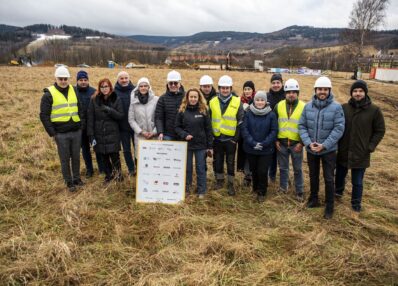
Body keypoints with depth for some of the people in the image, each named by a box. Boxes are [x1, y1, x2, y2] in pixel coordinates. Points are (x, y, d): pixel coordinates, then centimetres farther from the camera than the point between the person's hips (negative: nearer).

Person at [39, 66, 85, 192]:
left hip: (76, 132, 4)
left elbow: (80, 109, 14)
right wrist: (52, 133, -9)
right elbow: (44, 116, -6)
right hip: (61, 134, -4)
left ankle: (77, 178, 29)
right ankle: (69, 182, 20)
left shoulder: (74, 91, 7)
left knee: (76, 157, 13)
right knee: (65, 159, 7)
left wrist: (82, 125, 5)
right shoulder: (49, 94, -7)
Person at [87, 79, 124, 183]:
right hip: (99, 134, 2)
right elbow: (90, 118, -1)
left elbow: (121, 116, -5)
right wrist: (91, 135, -7)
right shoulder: (94, 100, 1)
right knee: (104, 157, 10)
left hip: (113, 134, -1)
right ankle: (108, 174, 29)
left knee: (114, 155, -5)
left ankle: (118, 172, 20)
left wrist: (109, 110, -20)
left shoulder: (116, 99, 0)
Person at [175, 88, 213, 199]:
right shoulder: (182, 110, -1)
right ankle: (186, 189, 28)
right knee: (187, 168, 12)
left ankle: (201, 191, 19)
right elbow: (177, 127, 3)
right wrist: (184, 135, -16)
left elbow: (208, 129, 0)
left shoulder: (203, 111, -2)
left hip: (201, 144, -1)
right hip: (186, 144, 1)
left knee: (201, 168, 7)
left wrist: (210, 146, -1)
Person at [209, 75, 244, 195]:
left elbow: (240, 122, -2)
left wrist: (236, 138, -6)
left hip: (231, 138, -2)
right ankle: (219, 180, 30)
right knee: (218, 161, 13)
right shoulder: (213, 102, 1)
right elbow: (208, 121, 7)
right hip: (217, 138, 2)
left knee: (231, 162, 7)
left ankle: (231, 184, 19)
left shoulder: (237, 102, -4)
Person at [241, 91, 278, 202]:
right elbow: (244, 129, -6)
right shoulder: (248, 113, -3)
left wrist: (264, 144, -16)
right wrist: (252, 143, -15)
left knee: (263, 171, -1)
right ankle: (255, 188, 37)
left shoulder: (271, 114, -6)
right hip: (250, 148, 2)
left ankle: (261, 192, 19)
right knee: (254, 170, 14)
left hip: (266, 150, -2)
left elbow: (274, 131, -7)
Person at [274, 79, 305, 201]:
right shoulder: (279, 106, 2)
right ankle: (283, 188, 30)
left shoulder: (303, 107, -5)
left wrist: (302, 143, -8)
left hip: (296, 144, -2)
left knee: (297, 169, 8)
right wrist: (275, 140, 2)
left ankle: (299, 192, 22)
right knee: (283, 167, 14)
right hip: (281, 143, 2)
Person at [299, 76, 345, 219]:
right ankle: (313, 199, 38)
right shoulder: (308, 106, -2)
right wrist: (308, 143, -15)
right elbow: (302, 126, -2)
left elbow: (339, 129, -14)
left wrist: (324, 145, -20)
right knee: (313, 176, 19)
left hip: (329, 150, -3)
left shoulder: (336, 107, -11)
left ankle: (329, 207, 21)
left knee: (329, 179, 5)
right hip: (311, 149, 3)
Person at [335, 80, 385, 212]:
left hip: (361, 154, -2)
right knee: (340, 175, 21)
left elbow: (380, 131, -1)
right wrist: (337, 143, 0)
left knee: (357, 182, 10)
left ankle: (356, 203, 30)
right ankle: (338, 192, 47)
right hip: (343, 152, 2)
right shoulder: (344, 108, -3)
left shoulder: (374, 110, -8)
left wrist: (370, 147, -7)